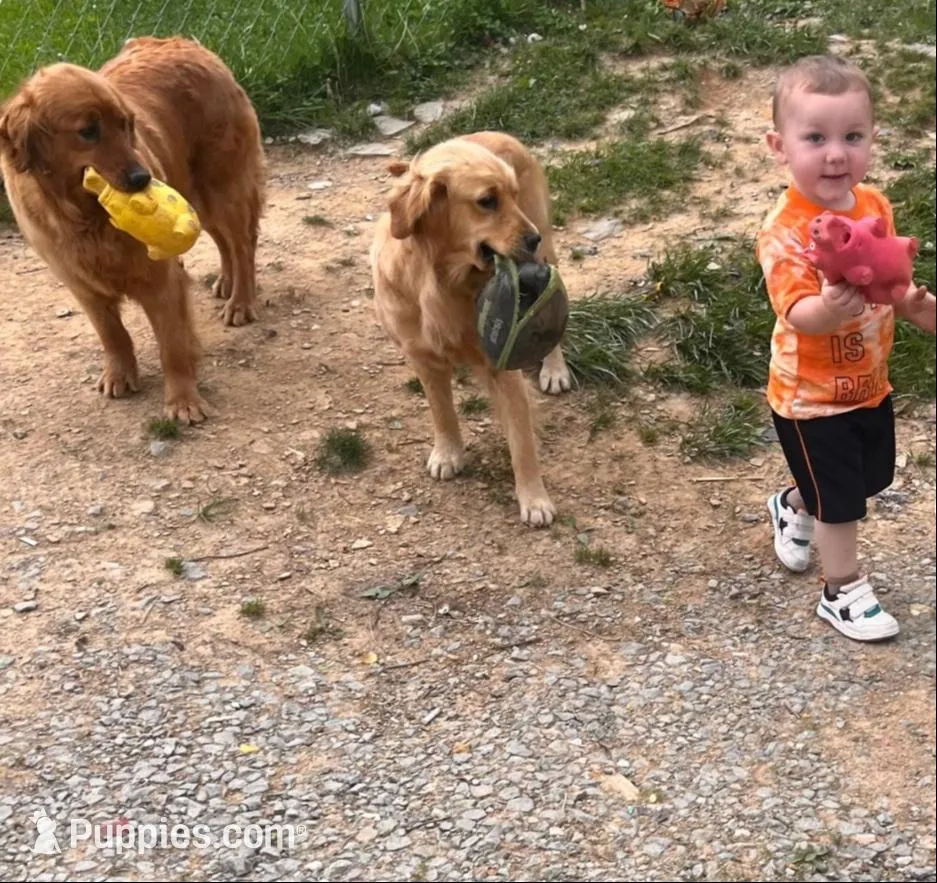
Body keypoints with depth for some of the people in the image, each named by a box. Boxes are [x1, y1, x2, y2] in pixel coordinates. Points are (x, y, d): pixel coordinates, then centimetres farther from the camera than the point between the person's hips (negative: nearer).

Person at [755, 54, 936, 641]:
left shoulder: (875, 205, -7)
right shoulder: (785, 231, -29)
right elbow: (798, 314, -40)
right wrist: (828, 309, -60)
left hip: (870, 383, 7)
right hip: (812, 396, -7)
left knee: (869, 479, 25)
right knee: (840, 499, 6)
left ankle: (793, 506, 53)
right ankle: (843, 592, 29)